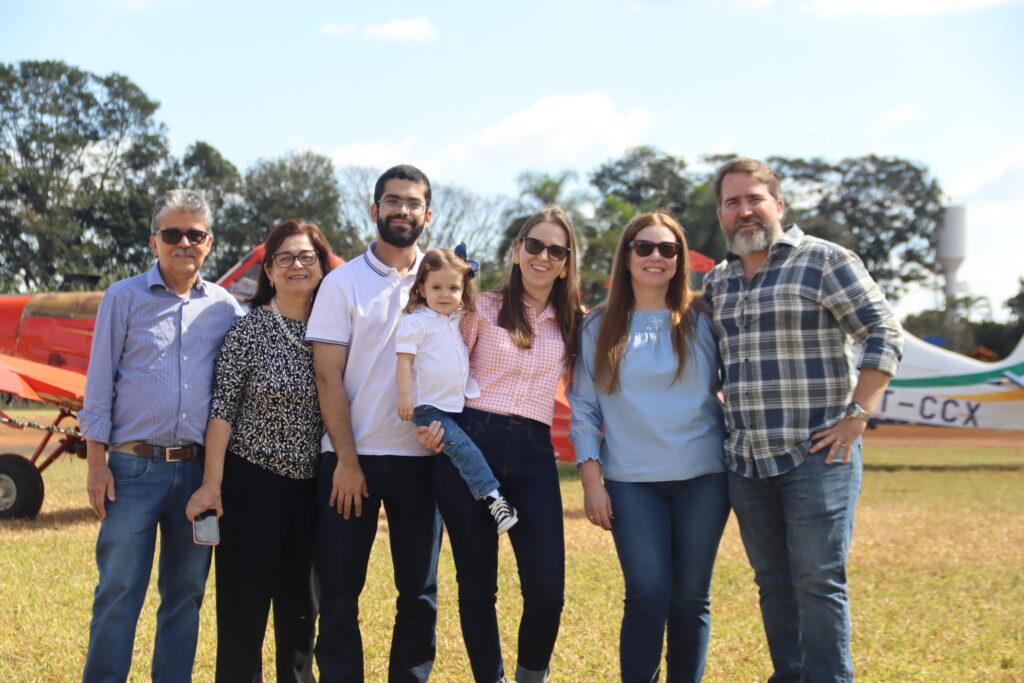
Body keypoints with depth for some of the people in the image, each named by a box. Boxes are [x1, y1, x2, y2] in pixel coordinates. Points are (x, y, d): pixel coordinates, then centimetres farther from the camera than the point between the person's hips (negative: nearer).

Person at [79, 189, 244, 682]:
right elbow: (99, 384, 2)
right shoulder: (124, 298, 2)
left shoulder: (225, 308, 9)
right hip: (134, 467, -3)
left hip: (198, 470, 3)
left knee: (186, 594, 9)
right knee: (118, 593, -3)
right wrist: (96, 464, -5)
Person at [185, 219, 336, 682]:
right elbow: (222, 409, -9)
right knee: (243, 604, 1)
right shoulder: (249, 327, -7)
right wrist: (211, 484, -13)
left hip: (312, 486, 4)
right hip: (253, 482, -4)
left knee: (303, 606, 12)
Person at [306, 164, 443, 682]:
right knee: (339, 593, 2)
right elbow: (328, 377, -4)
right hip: (352, 458, -2)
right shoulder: (343, 282, 1)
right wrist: (347, 459, -10)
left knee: (420, 590, 8)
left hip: (421, 459, 2)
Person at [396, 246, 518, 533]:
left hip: (456, 405, 8)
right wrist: (405, 395, -21)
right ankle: (492, 497, -24)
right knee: (461, 446, -20)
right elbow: (404, 358, -13)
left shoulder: (458, 319, 13)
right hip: (428, 407, -8)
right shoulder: (415, 321, -10)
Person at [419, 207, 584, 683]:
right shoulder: (484, 308, 5)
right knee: (476, 586, 5)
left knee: (547, 590, -8)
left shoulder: (572, 323, 12)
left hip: (533, 455, 1)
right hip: (470, 446, -1)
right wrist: (434, 421, -11)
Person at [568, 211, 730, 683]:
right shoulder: (599, 328, 6)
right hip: (632, 483, -1)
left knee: (691, 598, 5)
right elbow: (583, 408, 6)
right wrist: (591, 480, -2)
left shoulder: (702, 320, 6)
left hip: (702, 478, 1)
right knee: (648, 597, -9)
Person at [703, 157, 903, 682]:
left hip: (815, 454, -6)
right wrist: (726, 421, 14)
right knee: (773, 581, 12)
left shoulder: (826, 261, -4)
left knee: (818, 581, -5)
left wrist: (857, 416, -13)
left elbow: (884, 336, -7)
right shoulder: (717, 281, 14)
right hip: (746, 460, 6)